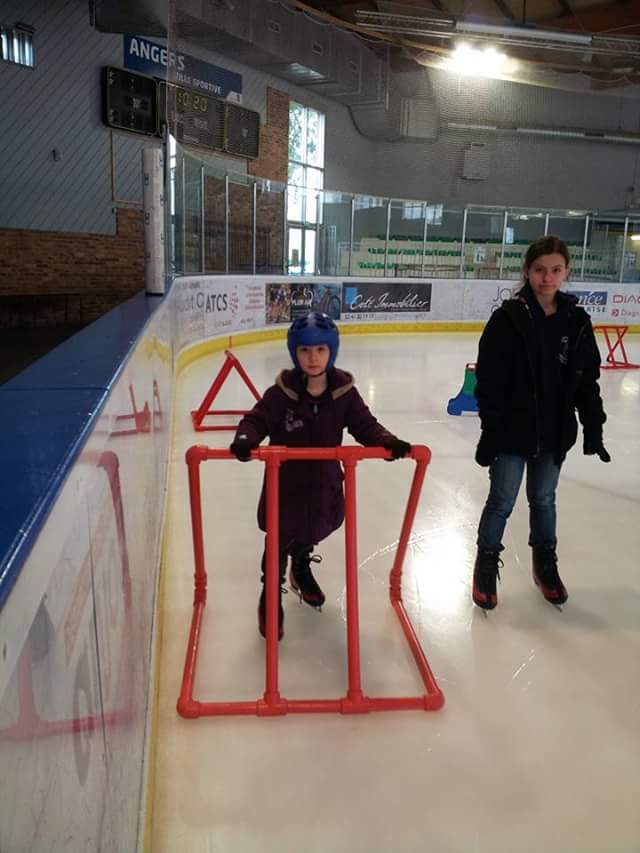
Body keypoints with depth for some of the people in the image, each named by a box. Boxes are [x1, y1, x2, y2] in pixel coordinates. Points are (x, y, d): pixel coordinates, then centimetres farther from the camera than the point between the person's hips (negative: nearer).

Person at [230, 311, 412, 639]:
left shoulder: (344, 392, -9)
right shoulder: (281, 393, -17)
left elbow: (365, 425, -9)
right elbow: (256, 420, -18)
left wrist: (388, 441, -27)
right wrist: (245, 439, -39)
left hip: (325, 483, 4)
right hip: (285, 482, -3)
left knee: (312, 531, 27)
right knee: (280, 542, 9)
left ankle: (301, 569, 59)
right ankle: (271, 595, 33)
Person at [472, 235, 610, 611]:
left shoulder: (577, 321, 0)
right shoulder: (508, 318, -12)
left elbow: (587, 381, 5)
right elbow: (489, 380, -13)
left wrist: (593, 429, 2)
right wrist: (490, 431, -16)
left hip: (554, 433, 4)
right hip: (512, 432, -4)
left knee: (544, 500, 19)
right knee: (502, 502, 8)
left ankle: (545, 564, 39)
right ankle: (487, 565, 27)